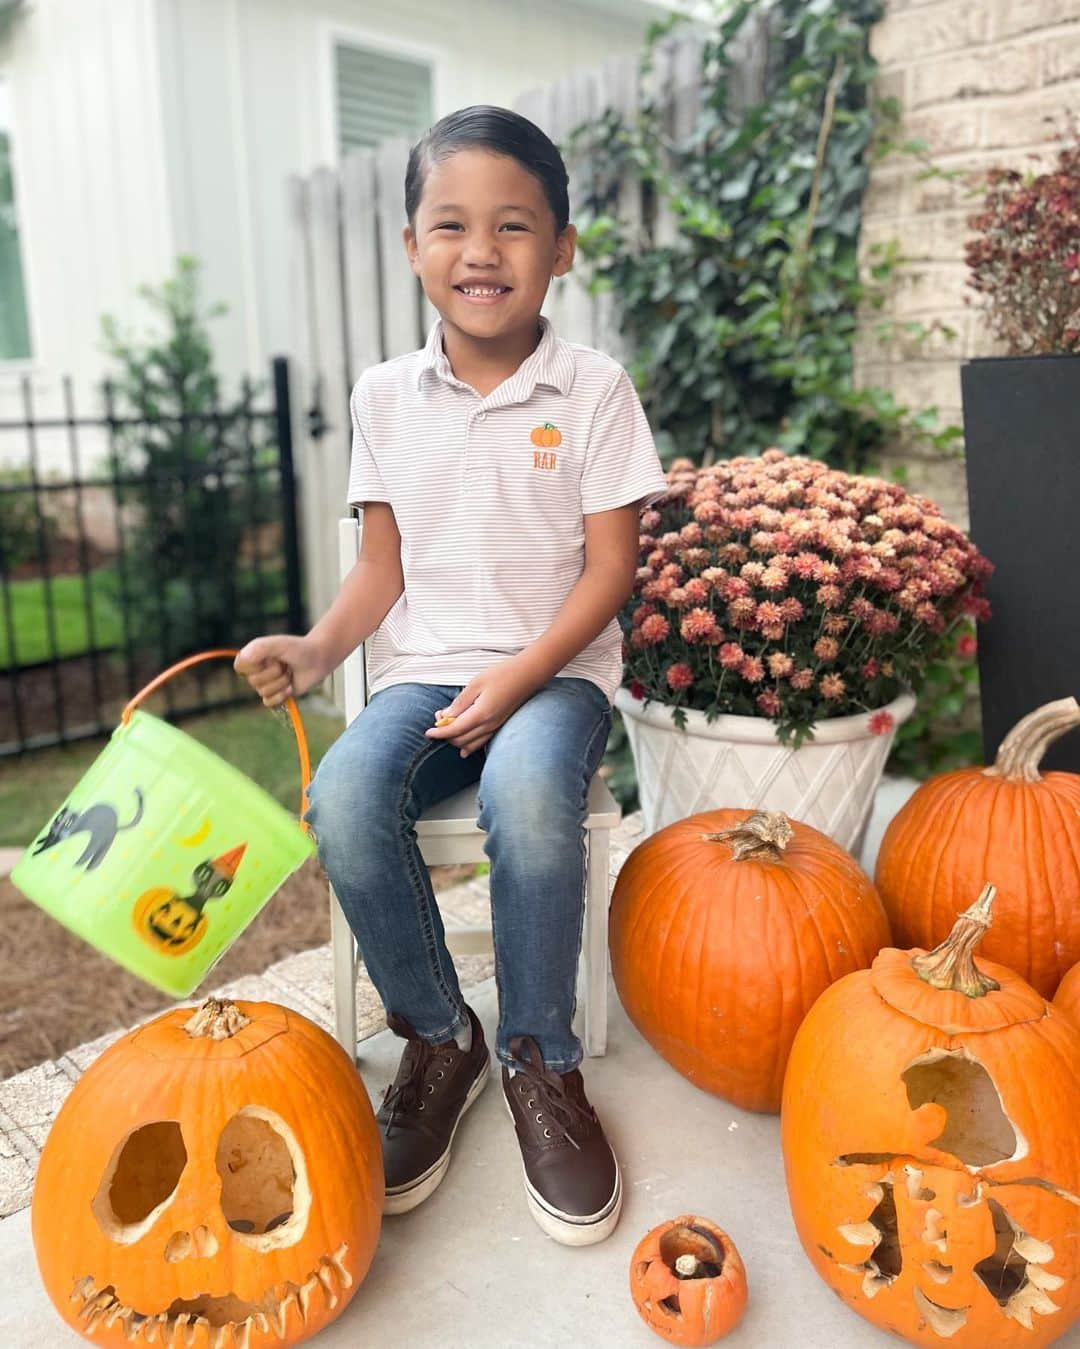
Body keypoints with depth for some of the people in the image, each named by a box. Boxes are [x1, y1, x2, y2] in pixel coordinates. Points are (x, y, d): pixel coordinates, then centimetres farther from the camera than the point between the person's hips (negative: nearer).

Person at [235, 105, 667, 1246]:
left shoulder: (593, 390, 0)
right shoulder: (385, 396, 9)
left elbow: (608, 568, -4)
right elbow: (382, 568, 10)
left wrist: (516, 681, -16)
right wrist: (317, 649, -9)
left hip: (556, 668, -2)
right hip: (421, 671, 3)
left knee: (528, 794, -35)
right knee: (343, 798, -28)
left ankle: (539, 1059, -9)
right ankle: (438, 1039, -2)